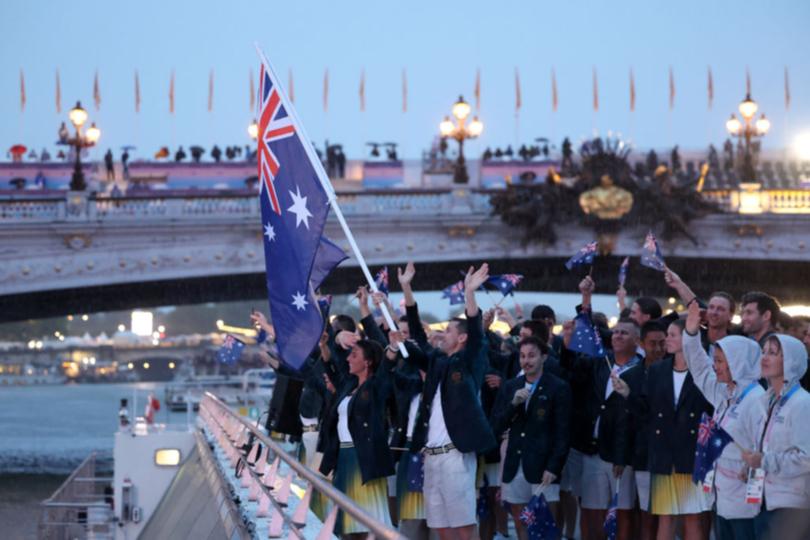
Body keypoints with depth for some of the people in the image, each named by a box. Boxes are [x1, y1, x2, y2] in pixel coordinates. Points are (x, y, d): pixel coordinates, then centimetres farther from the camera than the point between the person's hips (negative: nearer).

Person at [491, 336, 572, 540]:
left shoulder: (558, 388, -2)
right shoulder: (510, 387, 12)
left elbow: (563, 433, -5)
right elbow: (496, 427, 7)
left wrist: (553, 467, -13)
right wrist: (513, 403, -9)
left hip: (543, 469, -5)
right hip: (515, 468, 5)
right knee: (520, 523, 9)